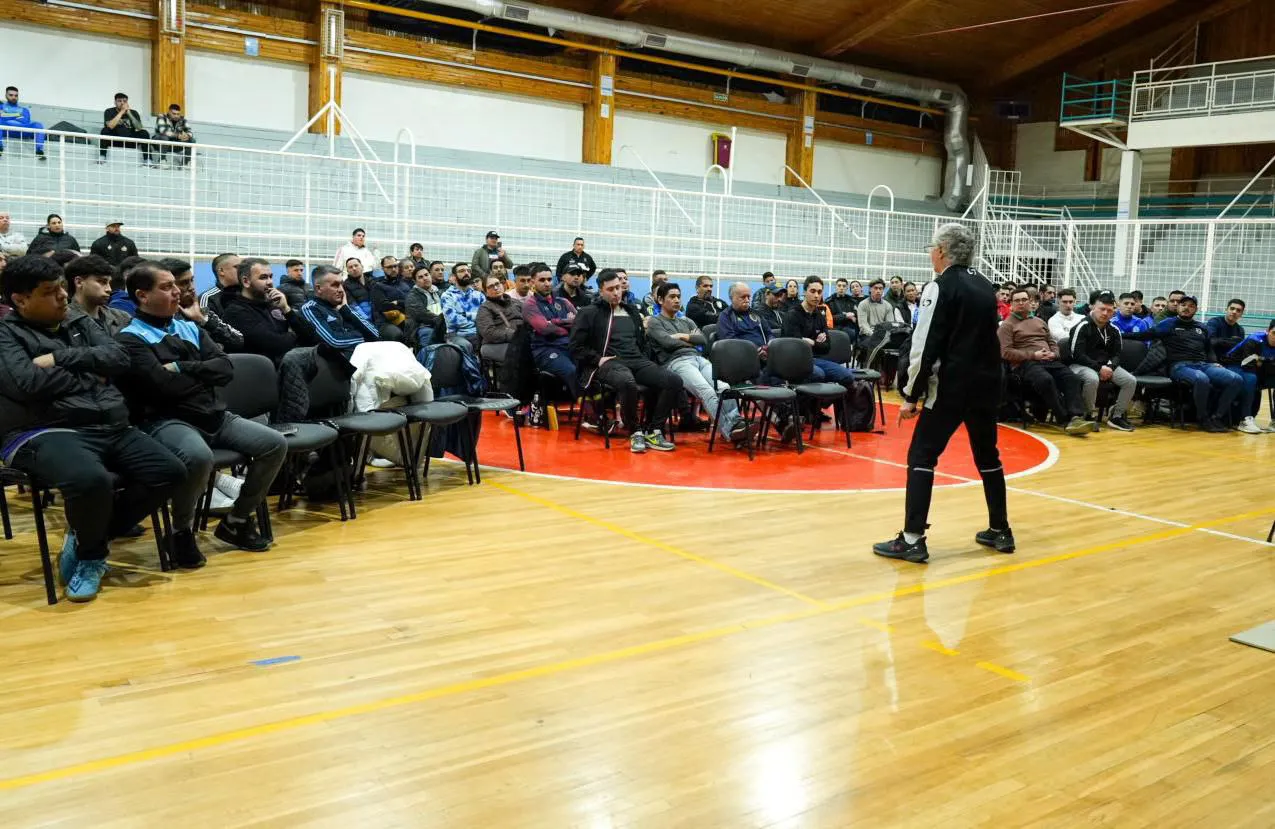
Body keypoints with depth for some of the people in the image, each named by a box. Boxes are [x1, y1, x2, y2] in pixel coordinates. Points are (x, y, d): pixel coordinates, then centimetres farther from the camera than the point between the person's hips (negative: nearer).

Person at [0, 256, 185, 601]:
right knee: (90, 479, -37)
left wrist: (60, 358, -6)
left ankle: (86, 536, 4)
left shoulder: (82, 323, 21)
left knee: (170, 472, -11)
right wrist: (89, 380, -2)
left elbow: (118, 358, 5)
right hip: (47, 433, -7)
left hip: (111, 428, 7)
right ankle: (90, 555, -3)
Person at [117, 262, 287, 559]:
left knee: (275, 444, -6)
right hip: (167, 421, -7)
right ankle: (182, 531, -10)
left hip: (214, 415, 7)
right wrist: (203, 373, 1)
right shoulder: (131, 339, -3)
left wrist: (182, 369, -9)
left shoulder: (190, 328, 18)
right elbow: (165, 386, -17)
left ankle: (236, 521, 10)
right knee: (199, 457, -38)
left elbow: (226, 368, 5)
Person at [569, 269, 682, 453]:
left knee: (674, 381, -20)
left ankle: (653, 432, -13)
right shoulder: (589, 313, 7)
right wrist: (598, 359, -9)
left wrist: (643, 360, 12)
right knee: (627, 382, -42)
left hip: (637, 361, 6)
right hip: (609, 363, -6)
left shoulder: (632, 312, 24)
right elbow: (576, 347, 1)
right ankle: (635, 432, -21)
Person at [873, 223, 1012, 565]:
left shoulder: (941, 287, -11)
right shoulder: (984, 285, 12)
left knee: (921, 457, -3)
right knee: (987, 456, 18)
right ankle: (1000, 531, 25)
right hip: (986, 384, 8)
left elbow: (925, 346, -15)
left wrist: (911, 395, -10)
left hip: (951, 386, -7)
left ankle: (912, 540, -8)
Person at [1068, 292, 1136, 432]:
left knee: (1131, 381, -13)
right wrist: (1098, 367, -21)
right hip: (1082, 365, -6)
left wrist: (1110, 367, -11)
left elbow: (1116, 354, 12)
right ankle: (1088, 415, -17)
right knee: (1092, 379, -39)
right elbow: (1077, 354, -15)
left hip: (1106, 366, 6)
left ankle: (1116, 416, -1)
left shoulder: (1114, 330, 10)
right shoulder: (1082, 327, -10)